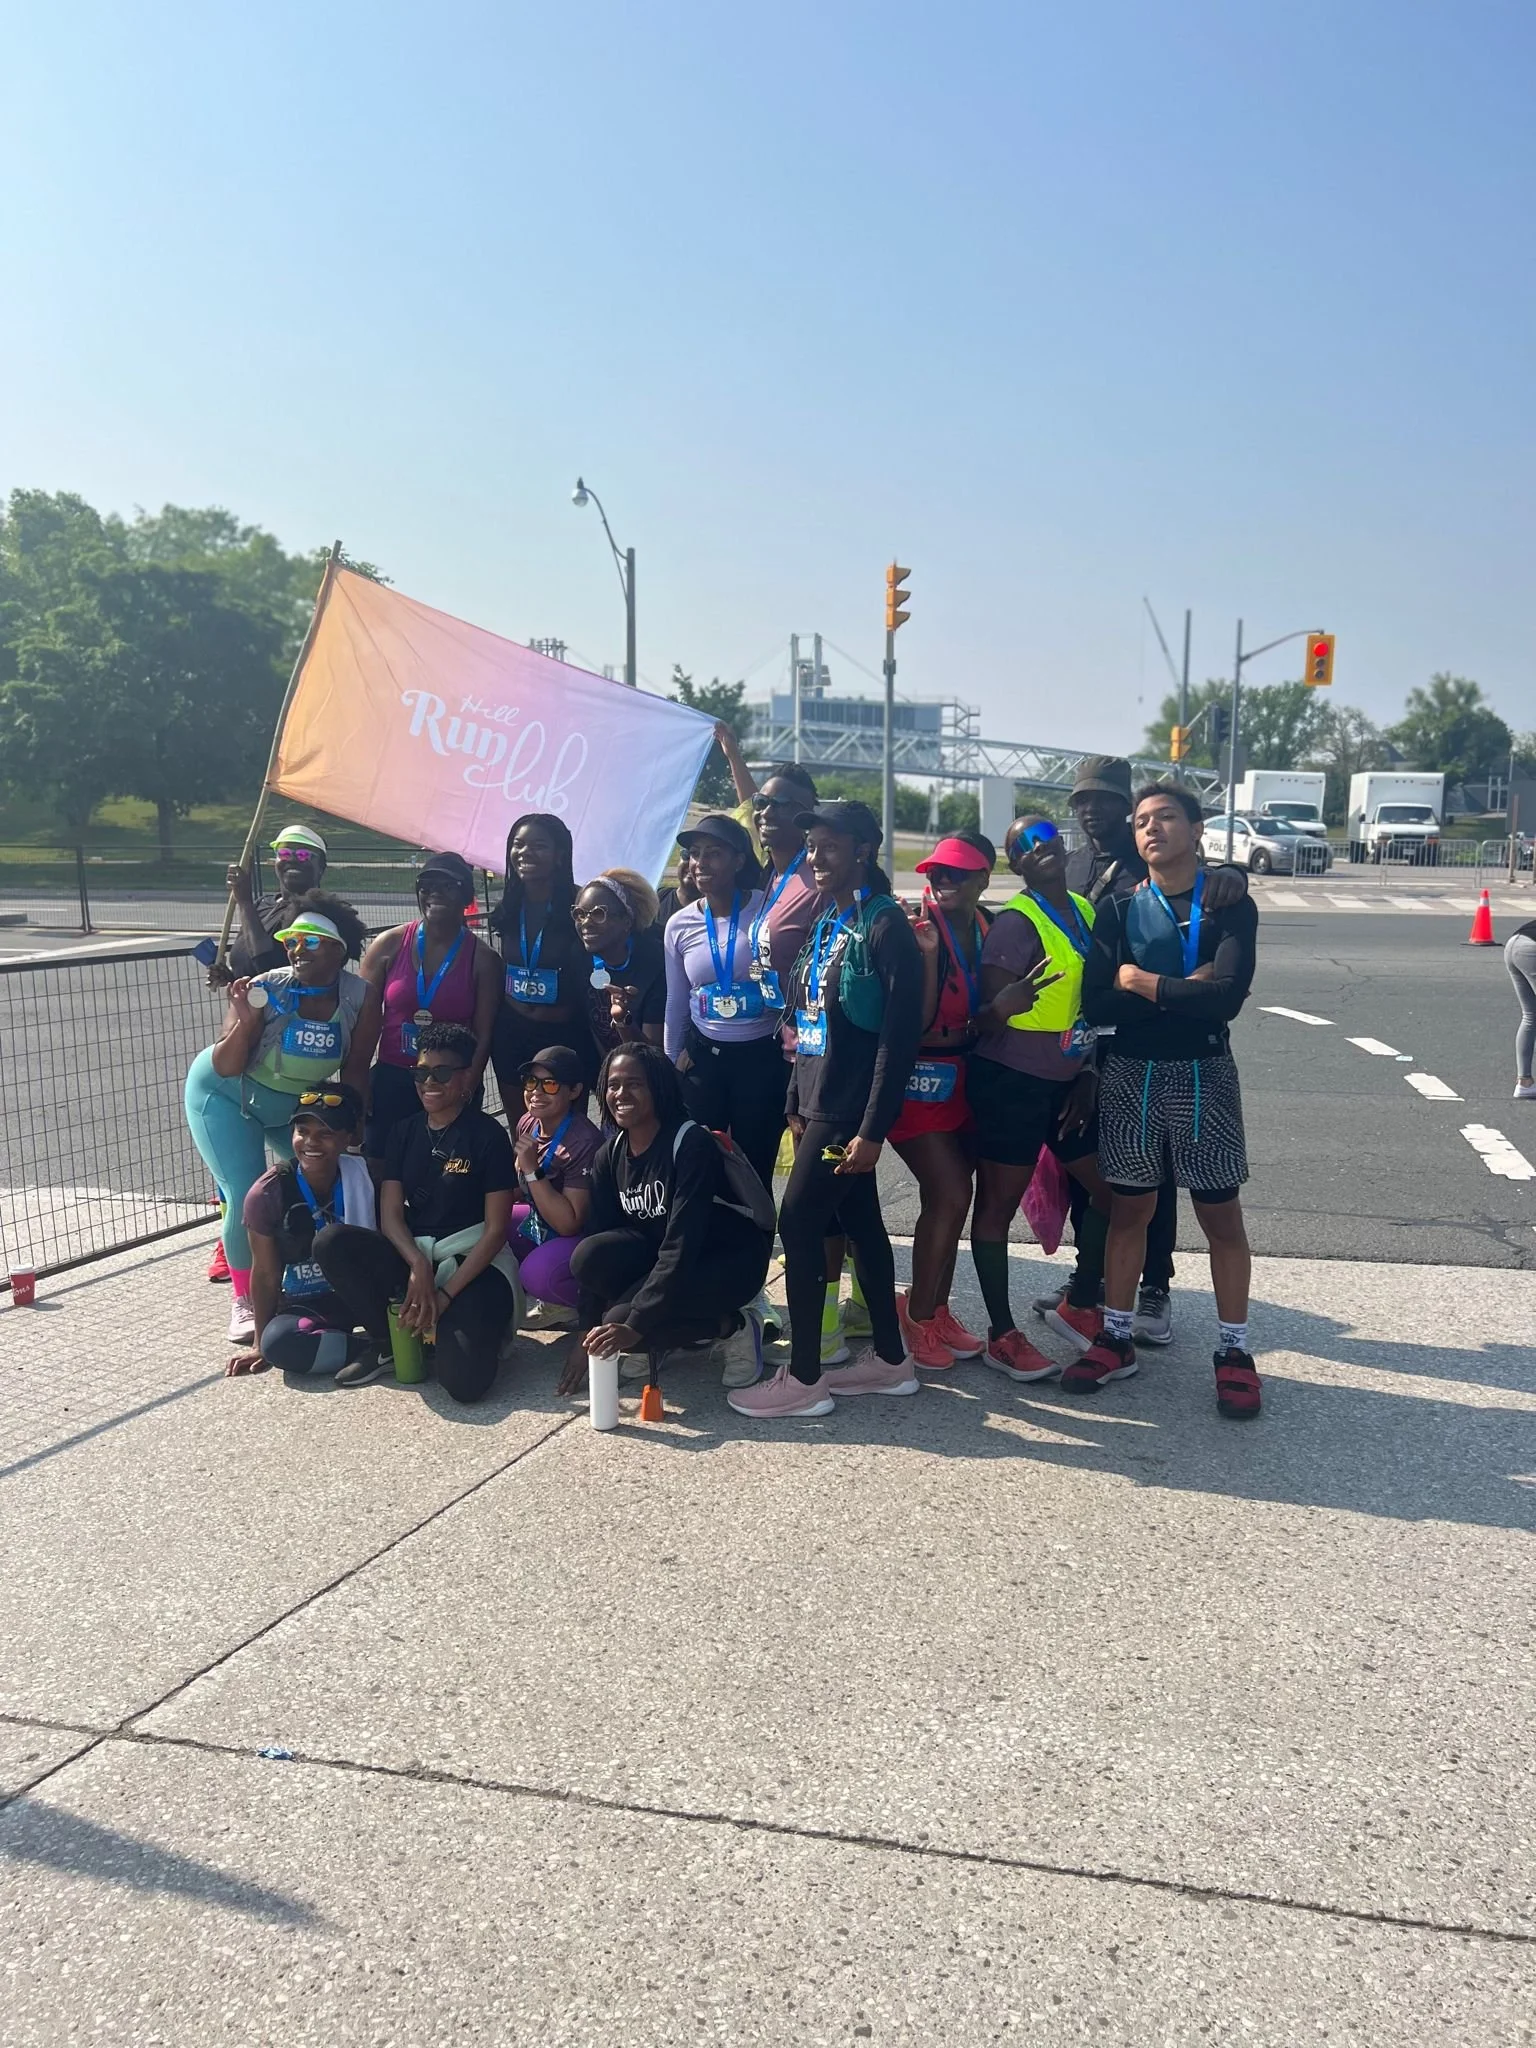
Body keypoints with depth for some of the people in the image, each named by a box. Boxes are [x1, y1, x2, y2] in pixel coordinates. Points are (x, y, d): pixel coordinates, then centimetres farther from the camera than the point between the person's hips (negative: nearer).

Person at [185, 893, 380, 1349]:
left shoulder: (361, 998, -20)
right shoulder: (266, 990, -29)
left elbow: (355, 1070, -9)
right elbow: (225, 1068, -26)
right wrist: (245, 1021, -41)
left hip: (295, 1103, 4)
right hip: (225, 1098, -4)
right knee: (248, 1197, -13)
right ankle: (245, 1300, 6)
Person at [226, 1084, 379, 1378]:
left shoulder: (363, 1176, -10)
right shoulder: (268, 1194, -12)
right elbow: (265, 1274, -4)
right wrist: (261, 1345, 1)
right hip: (307, 1305, 0)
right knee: (278, 1341, -33)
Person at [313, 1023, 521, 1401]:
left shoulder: (488, 1135, -6)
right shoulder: (404, 1133, 8)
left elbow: (496, 1228, -9)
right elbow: (390, 1214, 1)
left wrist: (446, 1294, -16)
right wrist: (419, 1265, -19)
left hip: (473, 1263, -4)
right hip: (410, 1255, 5)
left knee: (464, 1381, -28)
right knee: (330, 1240, -24)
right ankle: (392, 1341, -6)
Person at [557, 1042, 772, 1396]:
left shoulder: (691, 1143, -25)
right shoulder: (610, 1156, -3)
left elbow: (680, 1247, -30)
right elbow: (596, 1234, -5)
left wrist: (634, 1325, -33)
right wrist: (585, 1330, -11)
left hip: (730, 1259, -6)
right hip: (657, 1254, 6)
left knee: (621, 1322, -25)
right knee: (589, 1255, -23)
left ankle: (731, 1326, -4)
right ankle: (653, 1343, 1)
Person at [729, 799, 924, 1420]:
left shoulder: (884, 926, -13)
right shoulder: (824, 924, 14)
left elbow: (900, 1034, -18)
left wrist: (873, 1128, -20)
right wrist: (796, 1105, 15)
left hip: (850, 1110, -9)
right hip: (818, 1103, 9)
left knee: (799, 1224, -6)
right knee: (859, 1224, 13)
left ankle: (803, 1378, 4)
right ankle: (890, 1360, 24)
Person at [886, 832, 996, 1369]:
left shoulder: (989, 927, 3)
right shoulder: (916, 927, -16)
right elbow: (917, 1021, -22)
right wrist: (928, 952, -31)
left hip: (962, 1078, 7)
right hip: (917, 1078, -7)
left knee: (946, 1199, 13)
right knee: (951, 1196, -9)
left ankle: (937, 1311, 27)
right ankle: (917, 1315, 8)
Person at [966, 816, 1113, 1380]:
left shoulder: (1084, 911, 8)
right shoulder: (1015, 922, -14)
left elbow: (1092, 1000, 14)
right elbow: (984, 1020, -17)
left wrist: (1088, 1076, 9)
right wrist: (1003, 1005, -39)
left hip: (1067, 1082, 8)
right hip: (1011, 1081, -8)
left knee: (1112, 1190, 13)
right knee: (998, 1203, 2)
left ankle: (1079, 1307, 30)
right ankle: (1002, 1334, 12)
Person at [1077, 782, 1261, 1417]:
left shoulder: (1230, 906, -4)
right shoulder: (1118, 909, 3)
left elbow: (1227, 996, -20)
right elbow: (1097, 1004, -9)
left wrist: (1140, 981, -11)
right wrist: (1182, 991, -15)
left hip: (1203, 1076, -2)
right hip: (1129, 1075, 2)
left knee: (1220, 1215, 5)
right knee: (1129, 1209, 10)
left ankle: (1233, 1351, 17)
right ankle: (1116, 1340, 22)